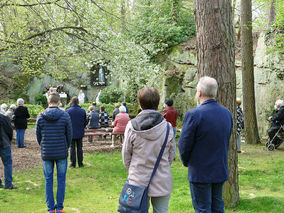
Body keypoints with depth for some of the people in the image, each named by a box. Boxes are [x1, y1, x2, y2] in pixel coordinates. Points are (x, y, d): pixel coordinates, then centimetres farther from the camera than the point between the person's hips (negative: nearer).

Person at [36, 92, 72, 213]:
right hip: (61, 153, -1)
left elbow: (38, 135, 3)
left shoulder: (41, 116, -2)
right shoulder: (65, 115, -7)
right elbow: (69, 135, -1)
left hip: (46, 153, 1)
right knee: (61, 179, 8)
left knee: (48, 180, 9)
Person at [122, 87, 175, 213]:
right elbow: (171, 156, 2)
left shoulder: (131, 126, -10)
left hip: (138, 182, 0)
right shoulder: (167, 127, -8)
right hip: (162, 182, 0)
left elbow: (126, 156, -1)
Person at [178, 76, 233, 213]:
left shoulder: (194, 114, -19)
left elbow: (184, 145, -13)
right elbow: (226, 142, 9)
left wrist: (186, 162, 5)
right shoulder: (227, 113, 2)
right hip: (221, 171, 6)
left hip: (200, 173, -6)